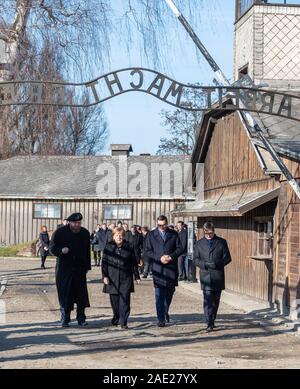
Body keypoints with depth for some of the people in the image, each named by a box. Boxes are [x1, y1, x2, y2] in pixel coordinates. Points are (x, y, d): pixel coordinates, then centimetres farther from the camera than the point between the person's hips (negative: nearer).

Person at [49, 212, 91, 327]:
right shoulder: (60, 232, -4)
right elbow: (52, 248, -1)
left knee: (81, 294, 1)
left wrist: (87, 266, 11)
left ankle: (81, 319, 11)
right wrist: (61, 250, -22)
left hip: (80, 269, 3)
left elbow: (87, 251, 14)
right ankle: (65, 319, 10)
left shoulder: (85, 233, 7)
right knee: (64, 295, 0)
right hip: (64, 269, -2)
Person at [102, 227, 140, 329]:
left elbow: (134, 263, 9)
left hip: (126, 278, -1)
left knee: (124, 300, -7)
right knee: (114, 300, 8)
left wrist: (136, 276, 9)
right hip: (112, 278, 1)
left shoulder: (128, 247, 5)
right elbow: (104, 262, 5)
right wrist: (104, 276, -3)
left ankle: (123, 322, -5)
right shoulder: (108, 247, 4)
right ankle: (116, 318, 29)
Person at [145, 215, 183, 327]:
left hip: (171, 267, 2)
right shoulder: (151, 235, 5)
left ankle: (165, 311, 35)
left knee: (170, 292, 11)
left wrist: (171, 256, -12)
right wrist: (159, 258, -13)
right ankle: (161, 319, -1)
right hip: (158, 268, -1)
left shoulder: (174, 234, 7)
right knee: (159, 295, -4)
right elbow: (148, 251, 1)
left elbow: (180, 248, 5)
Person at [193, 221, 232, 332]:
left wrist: (217, 264, -13)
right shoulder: (199, 244, 9)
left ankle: (212, 321, 24)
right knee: (207, 300, -11)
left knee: (216, 300, 9)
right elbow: (196, 260, 6)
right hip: (205, 276, -1)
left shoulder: (221, 242, 6)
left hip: (218, 276, 1)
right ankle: (209, 324, -14)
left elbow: (227, 258, 4)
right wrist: (205, 264, -13)